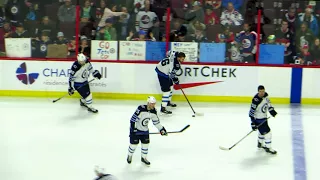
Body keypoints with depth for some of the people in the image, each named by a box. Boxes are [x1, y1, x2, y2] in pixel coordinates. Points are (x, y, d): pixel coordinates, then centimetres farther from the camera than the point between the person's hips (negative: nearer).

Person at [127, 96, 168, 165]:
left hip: (145, 130, 6)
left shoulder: (153, 111, -6)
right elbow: (133, 118, -25)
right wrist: (133, 128, -26)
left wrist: (161, 129, 6)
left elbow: (156, 121, 7)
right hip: (135, 129, -6)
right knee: (134, 143, 2)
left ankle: (143, 158, 25)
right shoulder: (141, 109, -27)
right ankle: (129, 156, 28)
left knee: (145, 143, 6)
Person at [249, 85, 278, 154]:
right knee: (267, 132, -7)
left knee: (262, 130, 27)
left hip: (264, 117, 9)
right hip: (258, 119, -9)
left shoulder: (265, 95, -9)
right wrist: (253, 123, -26)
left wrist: (272, 110, 4)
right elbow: (251, 113, -26)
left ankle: (260, 143, 49)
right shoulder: (256, 101, -32)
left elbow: (268, 103, 12)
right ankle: (268, 148, 8)